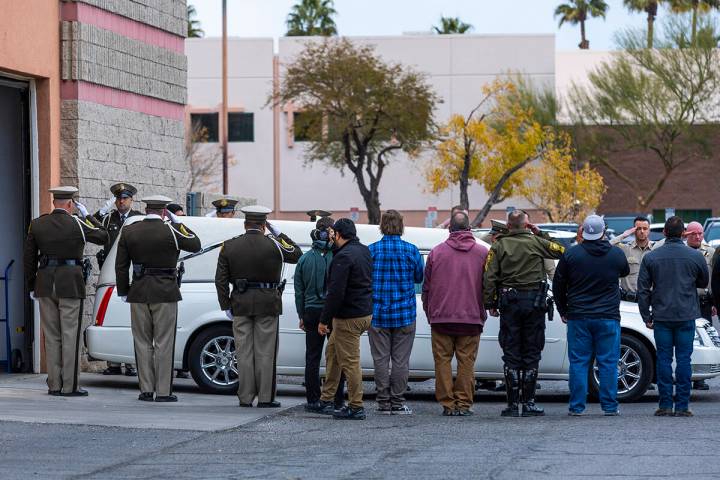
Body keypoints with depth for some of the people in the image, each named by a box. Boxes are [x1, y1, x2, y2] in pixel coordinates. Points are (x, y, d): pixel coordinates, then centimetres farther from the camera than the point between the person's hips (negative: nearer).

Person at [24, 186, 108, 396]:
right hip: (70, 284, -4)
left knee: (51, 337, 10)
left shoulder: (37, 224, 5)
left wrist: (31, 286, 14)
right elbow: (102, 237, 7)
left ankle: (54, 384, 10)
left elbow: (29, 258, 8)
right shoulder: (77, 224, -7)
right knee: (70, 336, -1)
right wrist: (87, 215, 13)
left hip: (45, 284, 4)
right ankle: (69, 385, -3)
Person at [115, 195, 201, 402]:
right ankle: (163, 391, -1)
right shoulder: (171, 231, -9)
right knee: (164, 344, 0)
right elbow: (195, 244, 6)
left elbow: (121, 266, 5)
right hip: (165, 293, -3)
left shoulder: (128, 232, 3)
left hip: (138, 293, 3)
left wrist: (123, 292, 13)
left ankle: (146, 390, 11)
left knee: (142, 343, 10)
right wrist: (178, 223, 11)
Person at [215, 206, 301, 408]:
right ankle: (265, 397, 3)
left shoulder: (229, 246, 2)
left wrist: (226, 306, 7)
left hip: (240, 305, 2)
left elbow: (221, 279, 2)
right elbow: (297, 255, 9)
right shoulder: (273, 244, -7)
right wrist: (278, 234, 10)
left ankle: (245, 397, 8)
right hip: (268, 305, -2)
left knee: (244, 352, 7)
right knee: (265, 352, 3)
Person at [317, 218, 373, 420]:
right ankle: (326, 398, 29)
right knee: (332, 351, 22)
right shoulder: (364, 251, 9)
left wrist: (324, 320, -16)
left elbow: (336, 292, -22)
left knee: (350, 361, -4)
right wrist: (335, 245, 20)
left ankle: (356, 407, -1)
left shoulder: (344, 256, -19)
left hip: (349, 318, -10)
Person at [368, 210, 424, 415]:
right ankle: (397, 403, 4)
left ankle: (383, 403, 6)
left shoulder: (371, 250, -5)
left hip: (377, 314, 0)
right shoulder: (411, 251, -4)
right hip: (404, 314, 0)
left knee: (380, 359, 5)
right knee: (400, 360, 3)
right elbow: (419, 278, 9)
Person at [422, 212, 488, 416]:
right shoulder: (482, 253, 1)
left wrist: (429, 312, 17)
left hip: (441, 317, 0)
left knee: (443, 361, 5)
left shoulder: (437, 252, 2)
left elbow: (427, 287, 6)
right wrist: (483, 313, 15)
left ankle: (447, 404, 3)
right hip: (471, 318, 0)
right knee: (466, 362, 3)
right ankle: (464, 403, 1)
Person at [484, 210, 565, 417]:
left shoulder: (499, 246, 1)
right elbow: (562, 251, 9)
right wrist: (540, 235, 13)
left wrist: (491, 303, 1)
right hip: (534, 301, -1)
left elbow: (490, 276, -4)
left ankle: (513, 403, -1)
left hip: (509, 301, 1)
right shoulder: (536, 242, -1)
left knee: (511, 354, 3)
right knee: (531, 353, 5)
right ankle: (528, 403, 3)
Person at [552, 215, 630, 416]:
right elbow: (625, 271, 20)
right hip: (608, 317, 0)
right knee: (608, 362, 4)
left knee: (578, 362, 4)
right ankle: (610, 406, 4)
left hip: (578, 317, 0)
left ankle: (577, 406, 3)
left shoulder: (571, 254, -2)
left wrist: (563, 311, 15)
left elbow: (558, 285, 3)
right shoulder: (616, 254, -2)